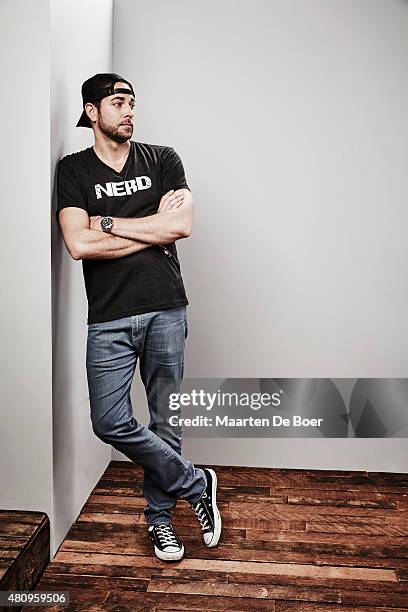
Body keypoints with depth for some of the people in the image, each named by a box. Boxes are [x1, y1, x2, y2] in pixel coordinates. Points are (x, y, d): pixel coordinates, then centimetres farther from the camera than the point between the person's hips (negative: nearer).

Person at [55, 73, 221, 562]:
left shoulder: (162, 160, 10)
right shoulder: (74, 170, 6)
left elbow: (182, 225, -7)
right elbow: (78, 245, -9)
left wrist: (108, 222, -6)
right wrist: (154, 229, -6)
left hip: (166, 310, 1)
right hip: (109, 318, 0)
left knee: (165, 421, 8)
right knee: (110, 422, -7)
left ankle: (158, 514, 29)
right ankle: (196, 484, 14)